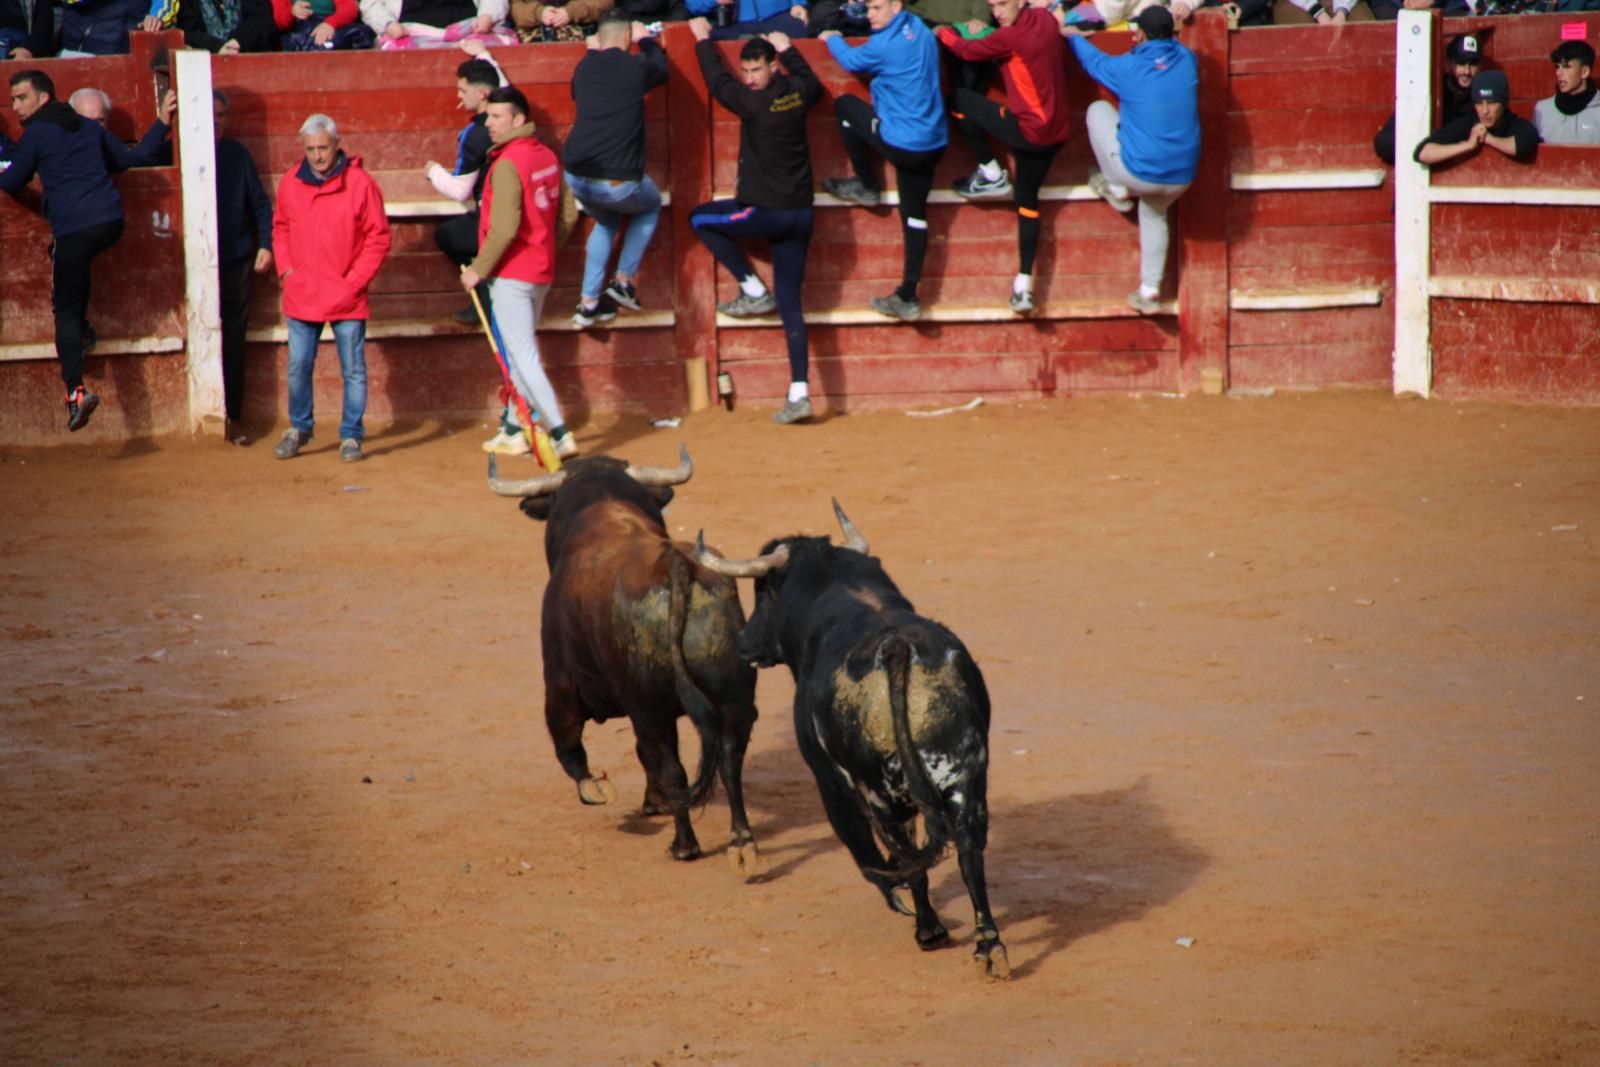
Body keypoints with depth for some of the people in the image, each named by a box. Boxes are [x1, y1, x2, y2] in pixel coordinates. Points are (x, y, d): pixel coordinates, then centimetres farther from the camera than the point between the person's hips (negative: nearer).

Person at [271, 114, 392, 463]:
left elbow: (378, 237, -4)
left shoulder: (360, 184, -8)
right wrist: (285, 269, 3)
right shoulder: (290, 183, 3)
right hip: (301, 296, 3)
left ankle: (351, 435, 12)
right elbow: (280, 229, 16)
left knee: (353, 369, 2)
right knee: (298, 366, 9)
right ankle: (298, 428, 25)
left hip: (346, 298, -3)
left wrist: (356, 279, -9)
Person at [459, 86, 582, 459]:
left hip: (512, 274, -9)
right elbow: (565, 215, 12)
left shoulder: (508, 165, -19)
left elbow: (504, 228, -24)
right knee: (521, 350, 20)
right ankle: (518, 428, 28)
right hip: (542, 271, 9)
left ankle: (560, 434, -16)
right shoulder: (548, 157, 7)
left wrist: (479, 269, -15)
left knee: (523, 356, -7)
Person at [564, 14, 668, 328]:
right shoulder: (636, 67, -4)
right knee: (650, 205, 30)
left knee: (606, 222, 33)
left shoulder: (585, 66, 8)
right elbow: (661, 69, 21)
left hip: (577, 177, 4)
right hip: (618, 181, -4)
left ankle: (588, 302, 24)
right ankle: (624, 281, 21)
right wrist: (647, 40, 38)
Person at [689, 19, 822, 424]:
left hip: (765, 212, -7)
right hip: (800, 215, 7)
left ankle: (753, 290, 12)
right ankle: (799, 394, -3)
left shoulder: (754, 103, -16)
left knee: (700, 219, 17)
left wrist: (703, 40, 17)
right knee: (790, 305, 5)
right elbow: (813, 84, 29)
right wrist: (788, 49, 38)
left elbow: (717, 81, 2)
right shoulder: (797, 93, 2)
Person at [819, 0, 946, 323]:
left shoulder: (887, 45, -18)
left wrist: (832, 39, 21)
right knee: (914, 216, 11)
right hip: (932, 143, 8)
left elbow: (851, 61, 3)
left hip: (901, 143, -8)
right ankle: (908, 297, 10)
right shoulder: (921, 31, 7)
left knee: (844, 105, 12)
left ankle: (865, 185, 20)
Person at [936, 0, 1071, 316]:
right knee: (1027, 200, 15)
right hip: (1055, 132, 8)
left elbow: (969, 51, -7)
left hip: (1028, 130, -8)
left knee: (957, 100, 2)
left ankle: (991, 175, 11)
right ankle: (1024, 285, 10)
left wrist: (943, 32, 13)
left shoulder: (1011, 36, -19)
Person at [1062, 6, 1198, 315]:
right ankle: (1150, 291, 29)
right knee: (1154, 214, 35)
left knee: (1098, 109, 15)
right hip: (1181, 177, 4)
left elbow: (1094, 61, 10)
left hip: (1139, 172, -4)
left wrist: (1074, 35, 30)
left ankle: (1116, 189, 23)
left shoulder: (1128, 69, -14)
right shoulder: (1186, 61, -4)